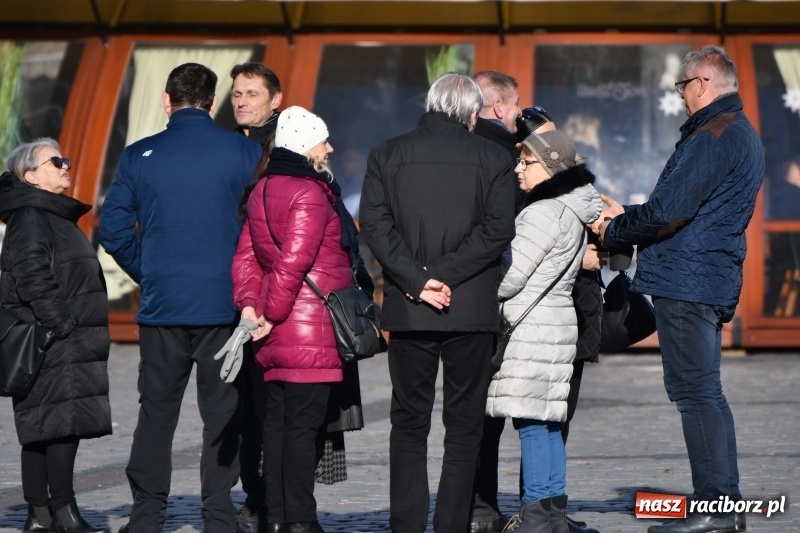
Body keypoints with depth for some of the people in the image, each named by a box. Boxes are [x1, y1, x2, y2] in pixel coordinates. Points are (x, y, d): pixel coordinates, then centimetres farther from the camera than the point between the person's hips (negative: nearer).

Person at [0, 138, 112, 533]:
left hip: (71, 344, 10)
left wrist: (89, 335, 21)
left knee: (42, 430, 9)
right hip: (53, 344, -10)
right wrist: (62, 326, -20)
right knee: (64, 425, -11)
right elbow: (33, 280, -18)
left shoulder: (56, 217, 23)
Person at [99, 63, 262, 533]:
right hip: (223, 307, -1)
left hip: (161, 305, 1)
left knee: (156, 411, 10)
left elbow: (113, 228, 0)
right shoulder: (244, 153, -3)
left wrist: (148, 273, 12)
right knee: (223, 413, 5)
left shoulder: (139, 156, 1)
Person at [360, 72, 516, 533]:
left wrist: (418, 280, -10)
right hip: (472, 310, -1)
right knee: (464, 425, 6)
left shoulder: (387, 155, 6)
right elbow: (497, 229, -9)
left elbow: (375, 224, -5)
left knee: (409, 424, 9)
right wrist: (442, 275, -10)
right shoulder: (493, 158, 1)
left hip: (407, 310, 2)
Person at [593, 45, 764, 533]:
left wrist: (613, 230, -3)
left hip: (686, 280, -10)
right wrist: (626, 216, 17)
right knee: (707, 393, 14)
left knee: (695, 392, -8)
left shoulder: (711, 137, -14)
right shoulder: (743, 135, 19)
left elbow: (668, 212, -19)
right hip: (715, 281, 10)